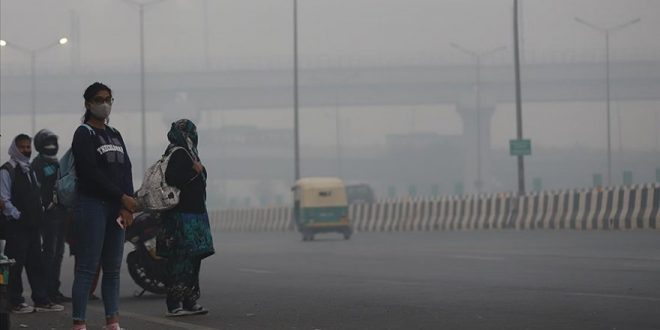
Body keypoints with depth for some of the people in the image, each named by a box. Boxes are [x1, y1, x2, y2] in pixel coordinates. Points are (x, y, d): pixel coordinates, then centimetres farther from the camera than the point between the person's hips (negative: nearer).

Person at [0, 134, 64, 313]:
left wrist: (39, 214, 11)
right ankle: (16, 302, 1)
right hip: (17, 226, -8)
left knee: (36, 263, 8)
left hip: (32, 224, 8)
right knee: (16, 264, -4)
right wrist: (17, 216, -18)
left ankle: (41, 300, 11)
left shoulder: (30, 170, 19)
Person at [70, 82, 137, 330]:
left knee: (113, 269, 7)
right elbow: (91, 173, -13)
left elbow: (126, 170, 11)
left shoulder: (114, 135, 18)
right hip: (92, 205, -7)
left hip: (116, 208, 7)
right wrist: (123, 198, -11)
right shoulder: (84, 135, -3)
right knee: (87, 268, -9)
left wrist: (127, 207, -3)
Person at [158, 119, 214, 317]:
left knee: (193, 258, 11)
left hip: (194, 213, 11)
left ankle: (189, 302, 15)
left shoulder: (186, 153, 18)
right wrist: (194, 170, -18)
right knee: (182, 260, -11)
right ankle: (175, 304, -10)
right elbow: (171, 178, -25)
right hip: (183, 216, -11)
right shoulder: (178, 153, -13)